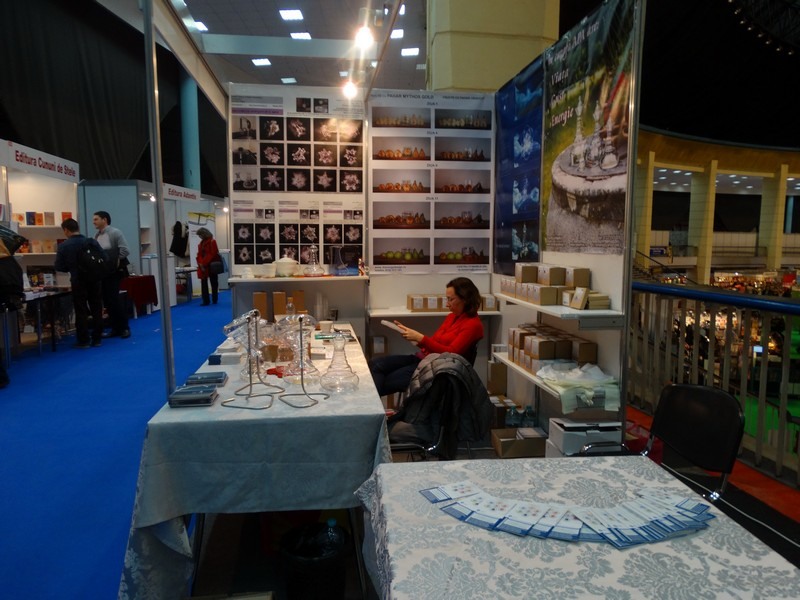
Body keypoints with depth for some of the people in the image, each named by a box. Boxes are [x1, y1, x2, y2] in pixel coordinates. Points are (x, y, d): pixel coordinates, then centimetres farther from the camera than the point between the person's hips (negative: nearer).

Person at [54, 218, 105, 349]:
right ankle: (97, 339, 13)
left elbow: (59, 267, -7)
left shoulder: (63, 246, -8)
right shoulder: (92, 241, -2)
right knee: (96, 309, 10)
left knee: (81, 311, 6)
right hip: (95, 280, 2)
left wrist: (71, 268, 11)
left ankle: (83, 341, 8)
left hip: (78, 282, -2)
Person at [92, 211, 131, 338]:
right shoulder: (96, 236, 11)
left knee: (113, 299, -7)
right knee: (107, 301, 8)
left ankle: (124, 327, 4)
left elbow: (125, 250, -15)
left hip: (113, 272, -6)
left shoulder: (115, 233, -8)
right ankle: (115, 328, 15)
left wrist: (115, 262, -12)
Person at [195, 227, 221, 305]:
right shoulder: (201, 243, 13)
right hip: (203, 267, 6)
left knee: (214, 283, 5)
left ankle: (214, 300, 13)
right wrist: (200, 264, -8)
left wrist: (204, 263, -18)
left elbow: (211, 254, -16)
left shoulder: (212, 242, -8)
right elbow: (199, 254, 9)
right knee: (203, 284, 2)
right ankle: (205, 301, 5)